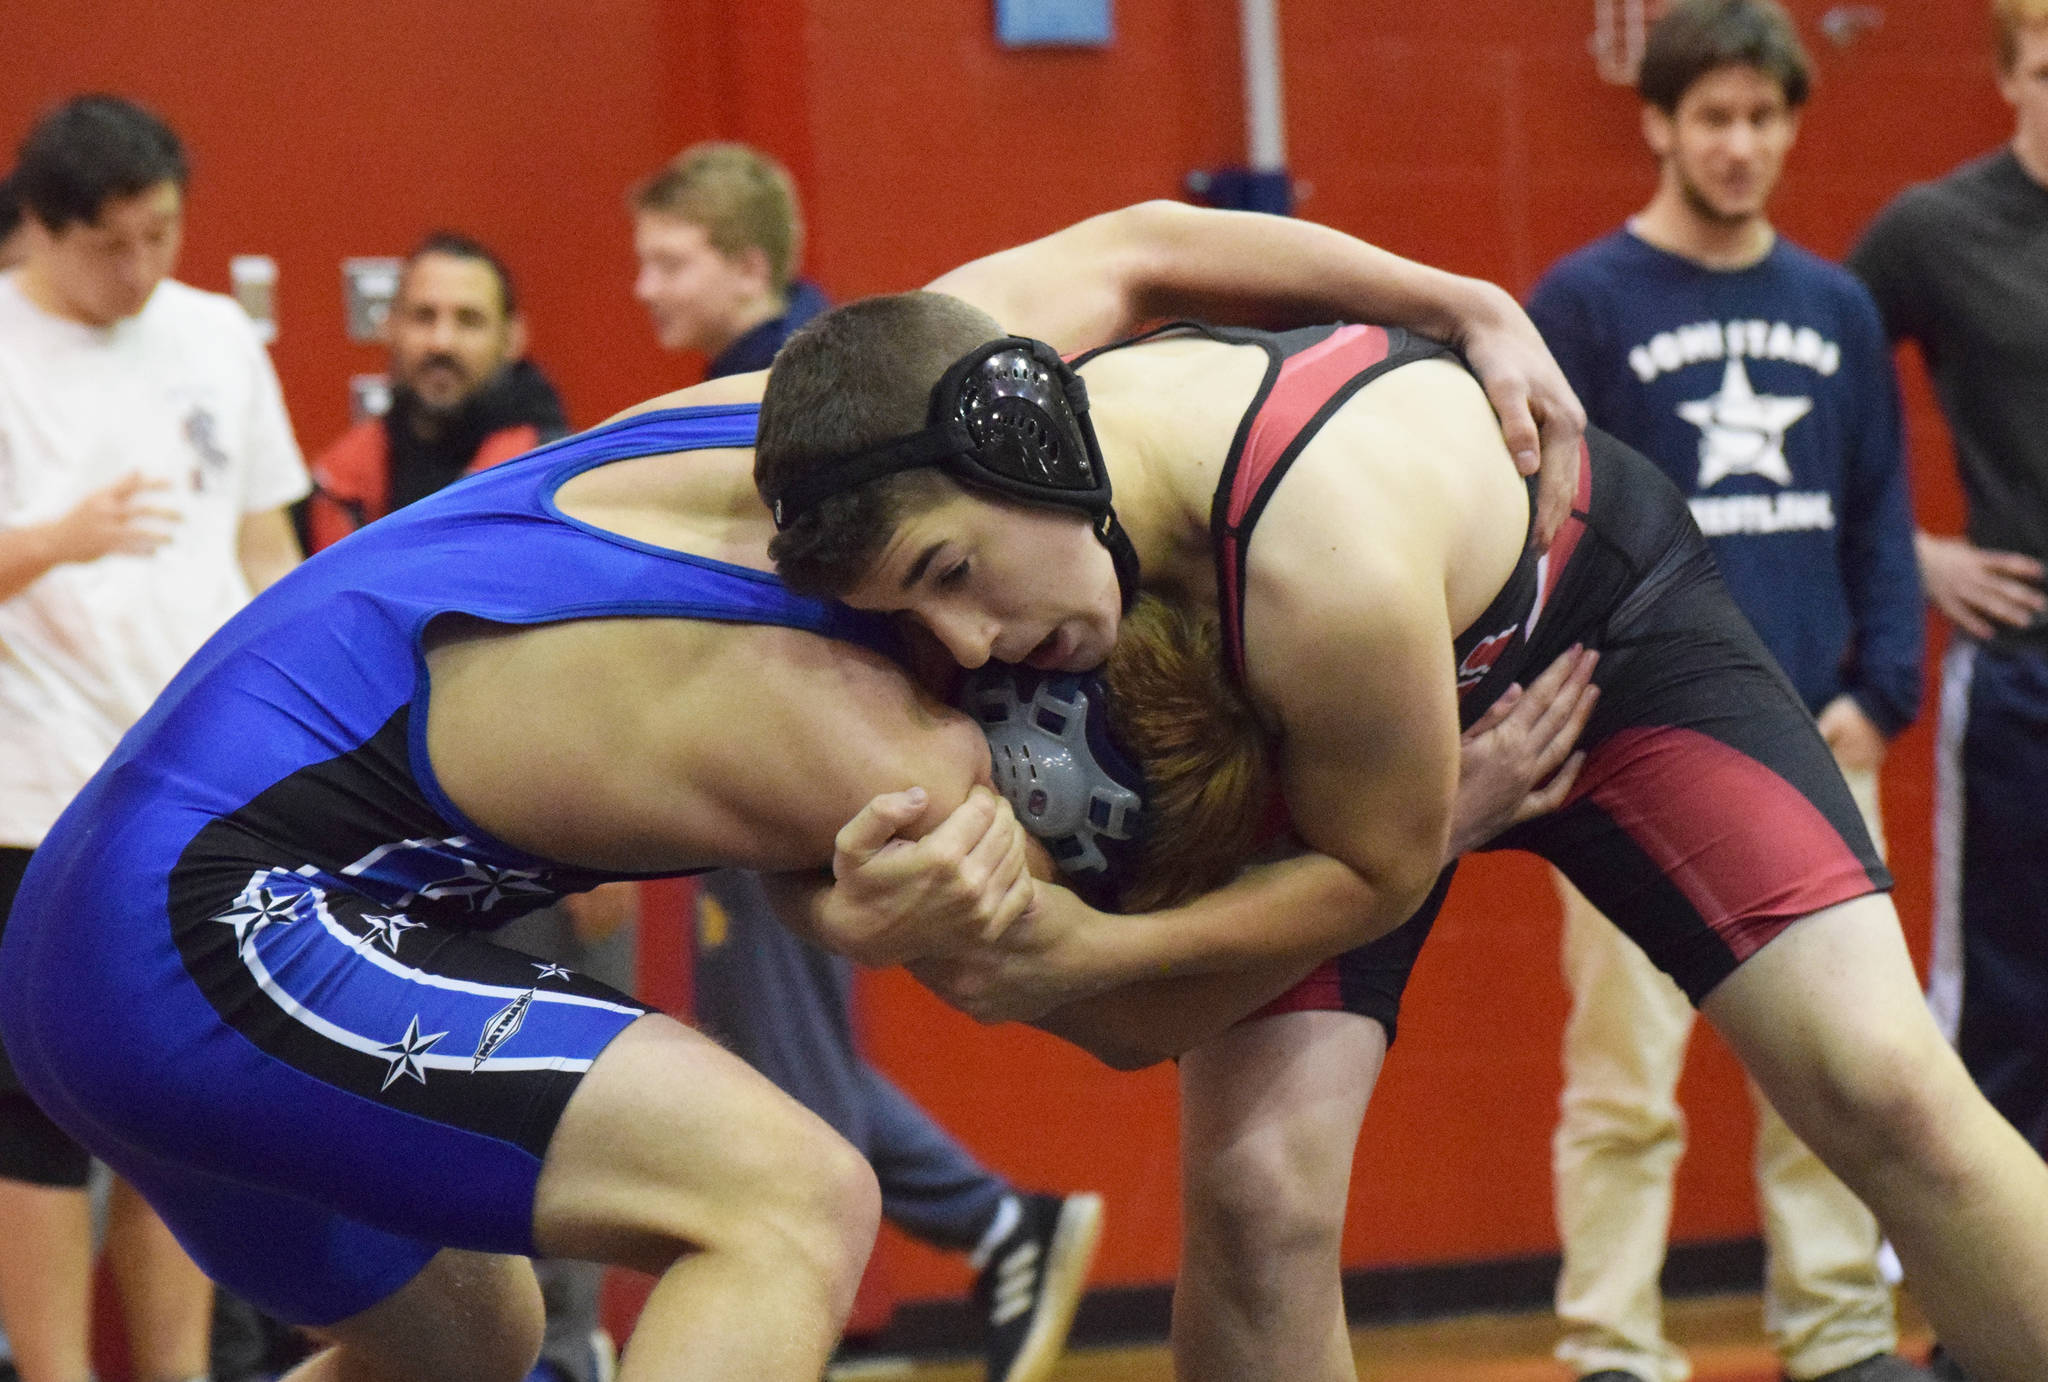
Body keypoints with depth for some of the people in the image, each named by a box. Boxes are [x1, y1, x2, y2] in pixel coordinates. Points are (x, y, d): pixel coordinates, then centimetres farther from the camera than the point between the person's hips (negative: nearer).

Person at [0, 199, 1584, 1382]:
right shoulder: (897, 773, -13)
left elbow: (1139, 247, 16)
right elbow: (1151, 999, 3)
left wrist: (1468, 306, 10)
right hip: (214, 928, -10)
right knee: (792, 1199, -18)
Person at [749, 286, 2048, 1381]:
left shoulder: (1332, 559, -46)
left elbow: (1382, 870, -25)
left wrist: (1100, 952, -35)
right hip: (1297, 729, 4)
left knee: (1882, 1088, -15)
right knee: (1255, 1200, -15)